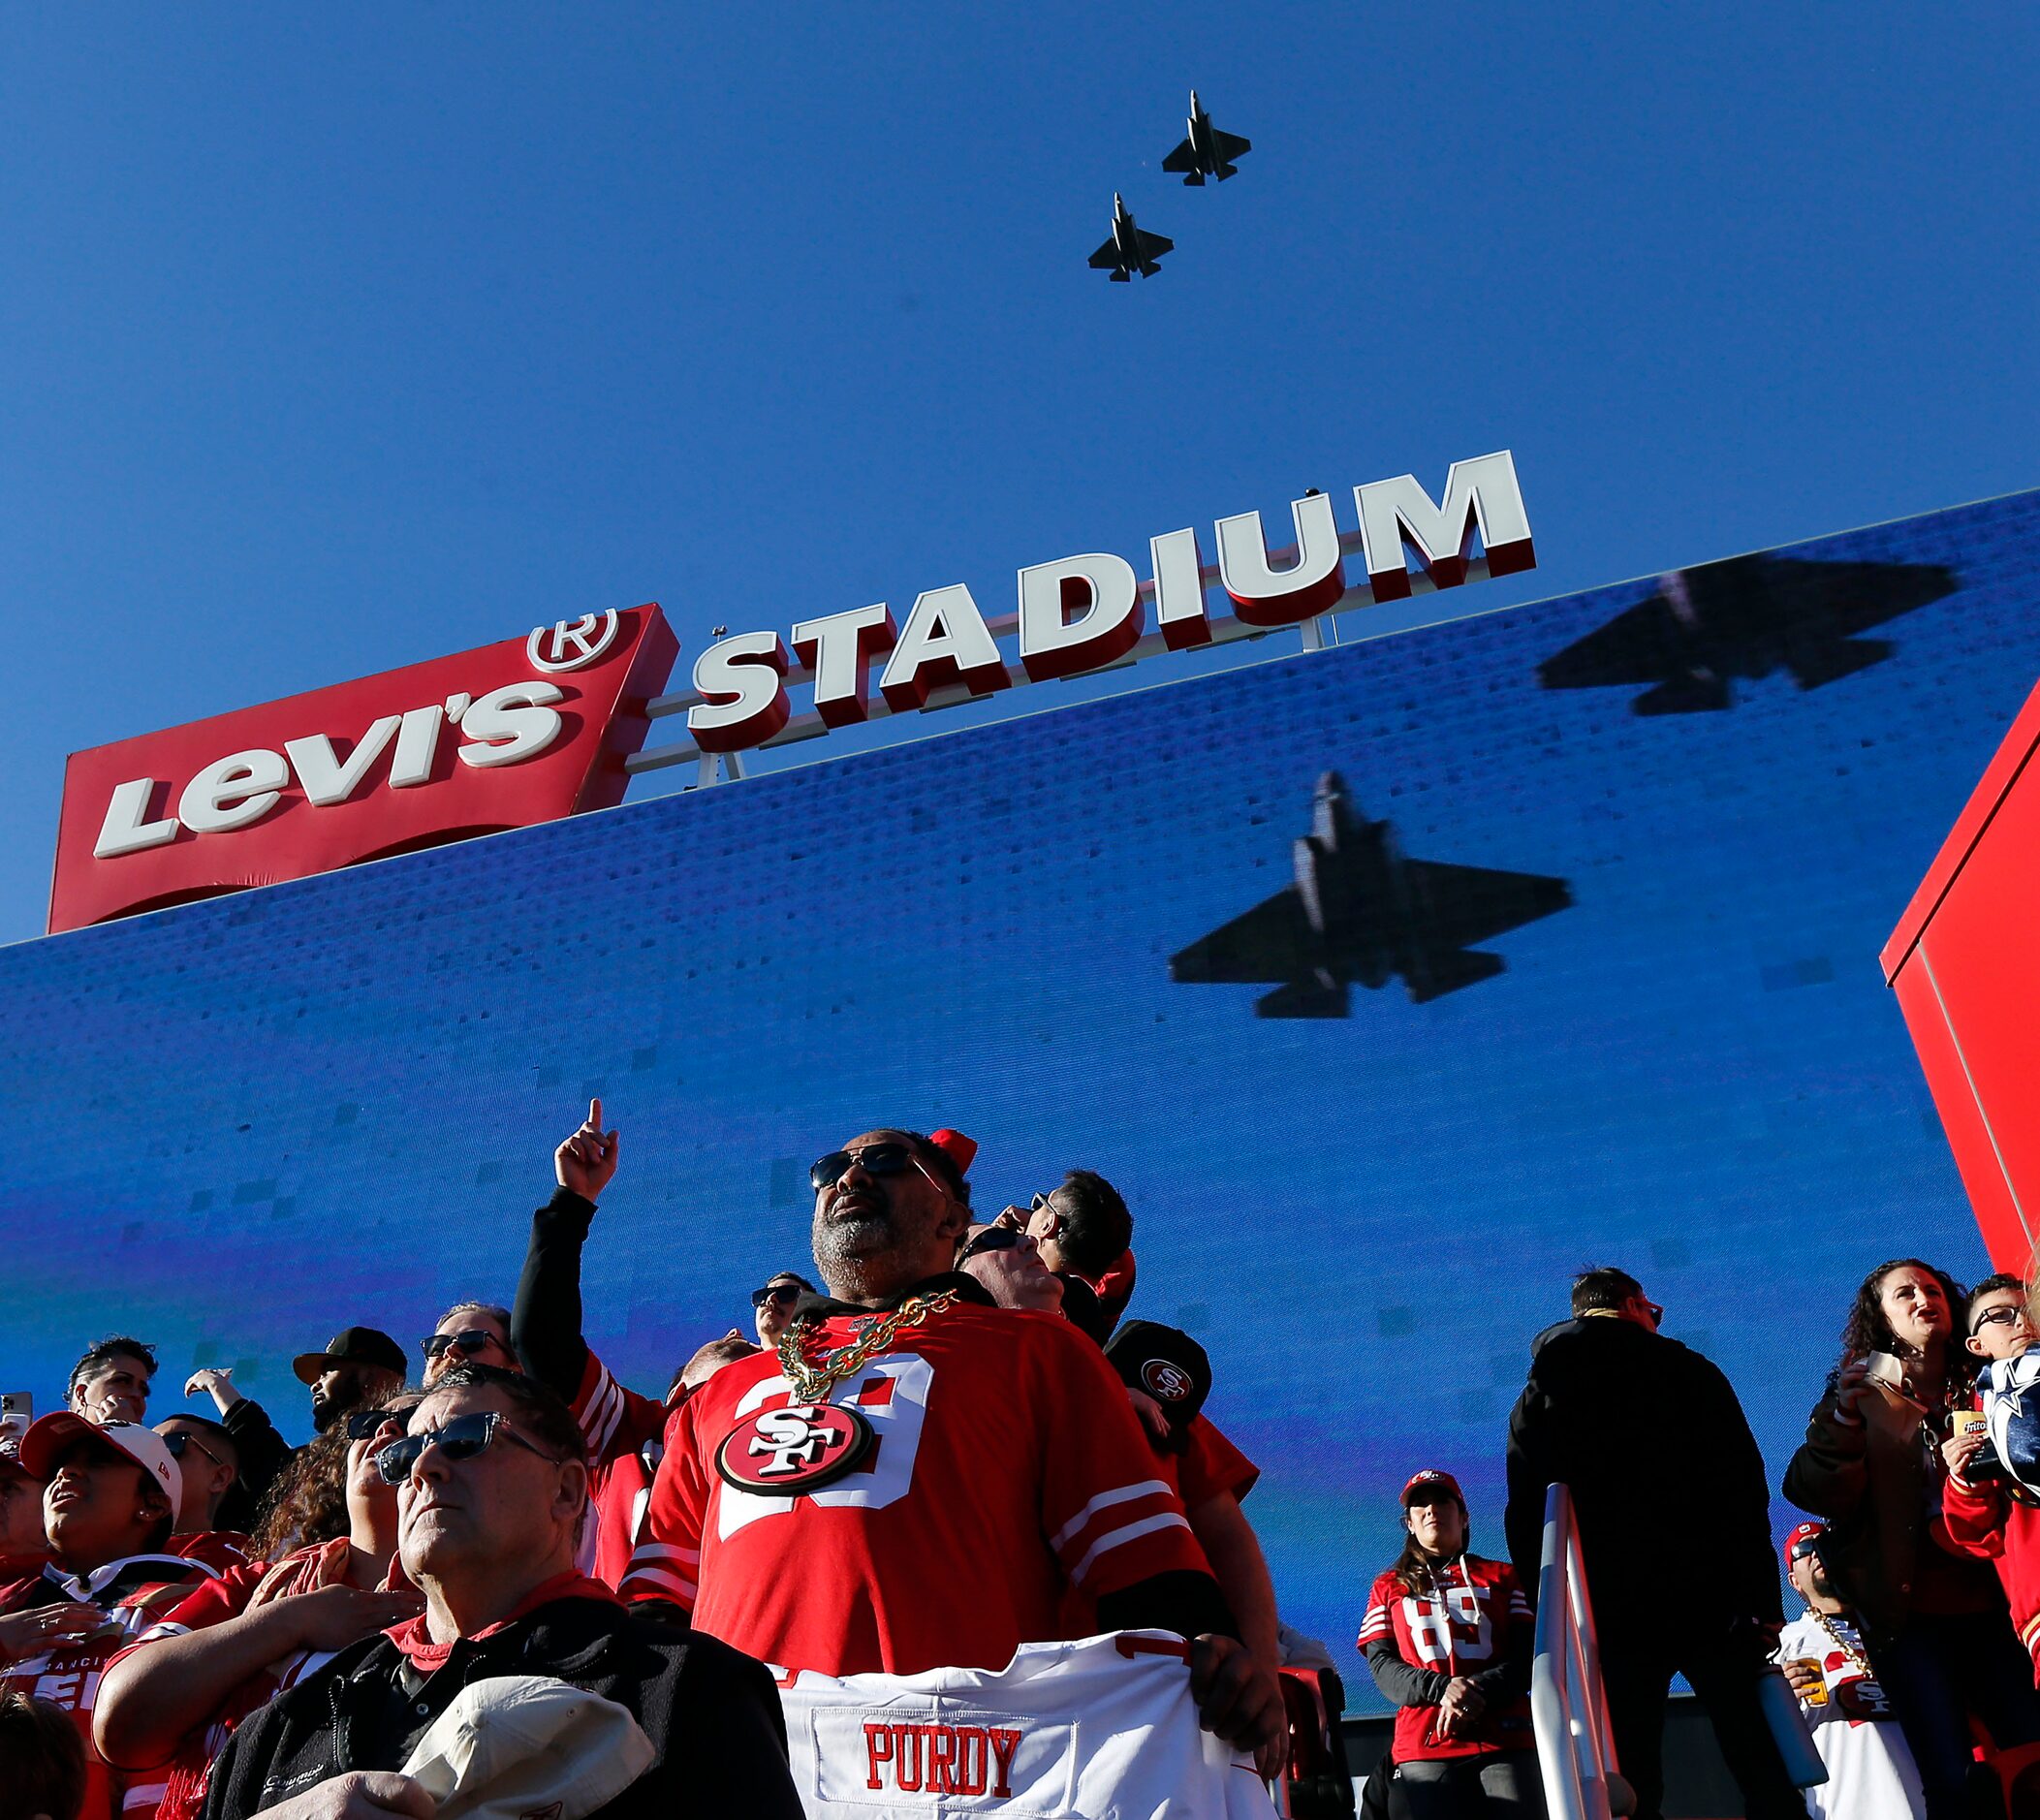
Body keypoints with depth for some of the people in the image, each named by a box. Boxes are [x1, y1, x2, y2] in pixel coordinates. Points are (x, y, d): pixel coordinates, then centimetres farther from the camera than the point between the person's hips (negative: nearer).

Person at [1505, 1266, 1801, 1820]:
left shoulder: (1534, 1402, 11)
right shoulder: (1688, 1371, 5)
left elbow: (1525, 1524, 5)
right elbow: (1743, 1488, -4)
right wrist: (1764, 1598, -3)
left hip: (1607, 1616, 2)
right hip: (1706, 1600, -2)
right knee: (1766, 1775, 6)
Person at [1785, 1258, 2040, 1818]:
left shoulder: (1979, 1389, 11)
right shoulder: (1862, 1395, 2)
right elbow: (1821, 1496, -9)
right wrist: (1844, 1415, -24)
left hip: (1988, 1603, 3)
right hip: (1910, 1613, -3)